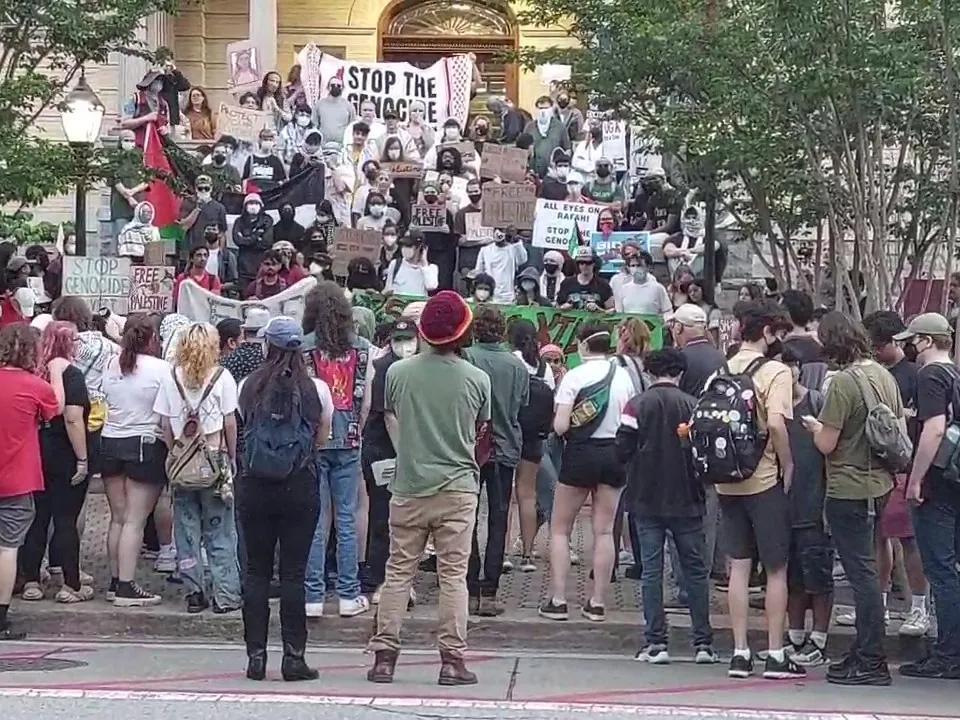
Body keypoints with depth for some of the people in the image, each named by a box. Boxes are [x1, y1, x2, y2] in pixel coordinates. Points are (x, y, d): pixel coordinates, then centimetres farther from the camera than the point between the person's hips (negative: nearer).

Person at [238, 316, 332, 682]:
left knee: (256, 571, 8)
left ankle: (256, 655, 9)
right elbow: (322, 438, 5)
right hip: (299, 486, -1)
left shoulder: (249, 386, -2)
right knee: (293, 572, 3)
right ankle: (293, 656, 3)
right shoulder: (316, 389, -5)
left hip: (255, 484, 1)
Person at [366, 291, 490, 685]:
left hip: (408, 487, 1)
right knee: (453, 575, 3)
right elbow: (480, 432, 8)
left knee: (398, 571, 8)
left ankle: (384, 656, 9)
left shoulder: (398, 372, -3)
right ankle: (452, 660, 3)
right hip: (458, 487, -1)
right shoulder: (477, 379, -6)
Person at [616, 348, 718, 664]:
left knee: (651, 570, 4)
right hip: (686, 499, 0)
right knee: (695, 569, 8)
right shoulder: (692, 405, -5)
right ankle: (703, 643, 9)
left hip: (646, 499, 0)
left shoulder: (637, 405, -5)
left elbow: (622, 450, -8)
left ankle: (655, 643, 2)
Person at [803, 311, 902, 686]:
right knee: (865, 569, 17)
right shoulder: (883, 374, 5)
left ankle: (871, 662, 2)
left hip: (849, 490, -8)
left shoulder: (843, 382, -19)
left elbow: (827, 444, -18)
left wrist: (815, 427, 2)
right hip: (879, 483, 8)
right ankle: (865, 651, 25)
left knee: (861, 573, -3)